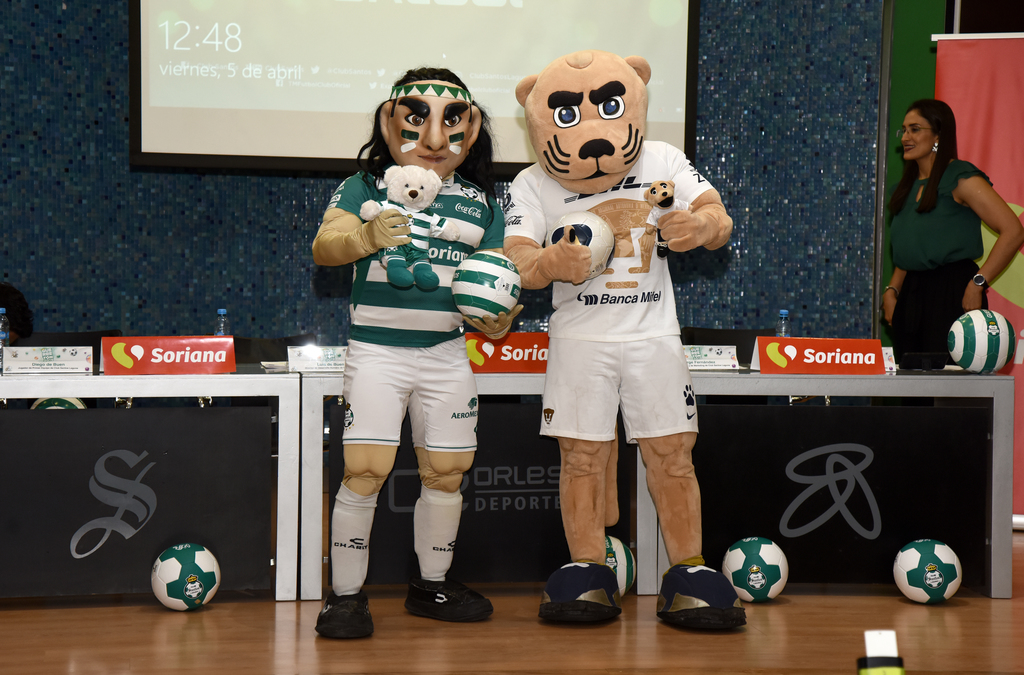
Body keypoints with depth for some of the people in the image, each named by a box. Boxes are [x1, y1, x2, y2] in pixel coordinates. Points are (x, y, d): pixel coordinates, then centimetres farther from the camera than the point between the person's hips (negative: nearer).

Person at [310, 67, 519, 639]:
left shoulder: (481, 202, 11)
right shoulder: (366, 187, 0)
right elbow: (324, 245, -14)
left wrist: (499, 315, -10)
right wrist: (368, 235, -35)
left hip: (447, 352, 4)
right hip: (378, 349, -4)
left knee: (446, 472, 9)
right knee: (365, 470, -11)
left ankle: (432, 585, 26)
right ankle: (347, 593, -1)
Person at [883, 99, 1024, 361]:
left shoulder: (961, 178, -7)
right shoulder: (907, 187, 18)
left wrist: (978, 283, -15)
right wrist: (892, 290, 10)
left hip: (951, 293, -8)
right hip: (910, 297, 8)